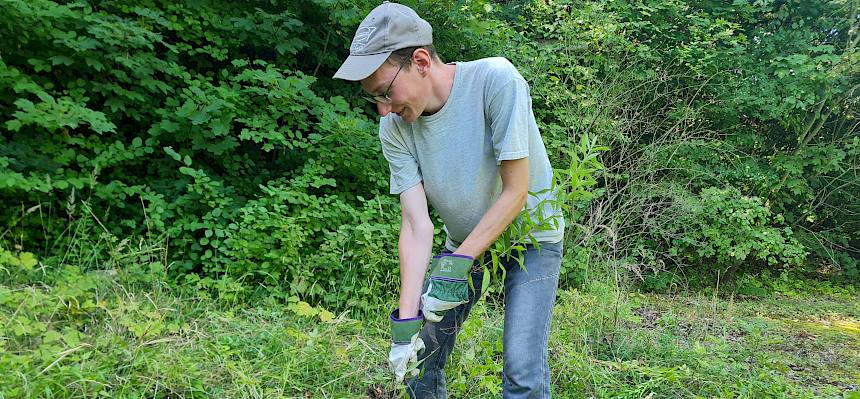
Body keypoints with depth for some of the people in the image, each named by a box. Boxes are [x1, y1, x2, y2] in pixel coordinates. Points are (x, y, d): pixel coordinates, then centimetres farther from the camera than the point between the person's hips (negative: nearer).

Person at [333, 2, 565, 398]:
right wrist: (406, 321, -26)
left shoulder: (495, 79, -27)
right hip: (464, 242, 4)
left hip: (531, 236, -4)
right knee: (418, 359, 3)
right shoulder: (394, 128, -14)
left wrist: (458, 263, -26)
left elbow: (515, 191, -23)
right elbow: (416, 225, -18)